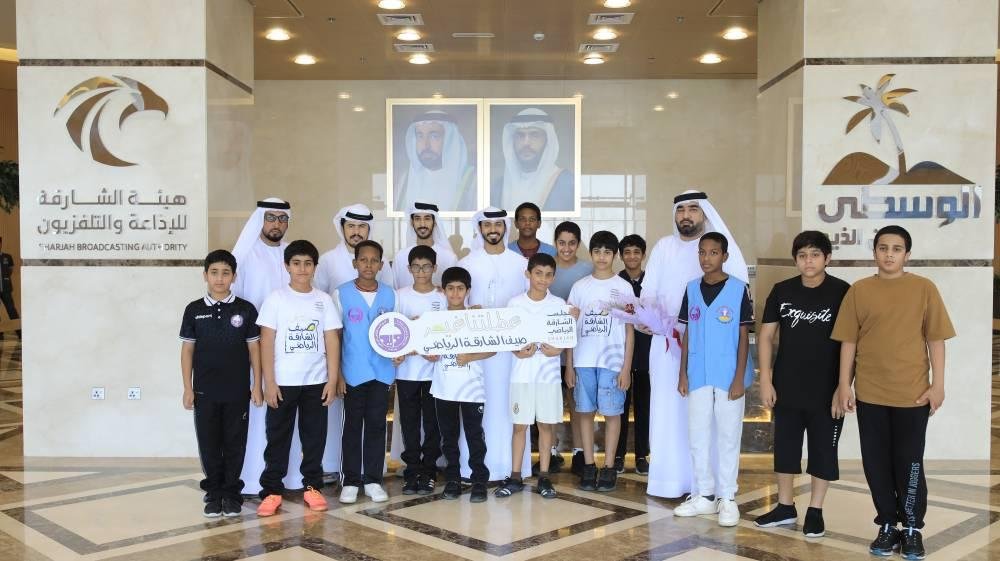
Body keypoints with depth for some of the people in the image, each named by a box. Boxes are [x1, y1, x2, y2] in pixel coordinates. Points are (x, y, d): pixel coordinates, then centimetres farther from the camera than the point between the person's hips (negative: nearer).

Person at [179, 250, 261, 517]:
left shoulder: (246, 309, 0)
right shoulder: (194, 310, 3)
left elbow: (254, 348, 2)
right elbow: (187, 350, 5)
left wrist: (257, 385, -2)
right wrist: (188, 389, 0)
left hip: (237, 391, -1)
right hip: (205, 391, 1)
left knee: (235, 443, 5)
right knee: (209, 444, 7)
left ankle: (231, 493, 17)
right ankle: (214, 494, 19)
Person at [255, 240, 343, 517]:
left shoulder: (323, 299, 4)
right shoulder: (276, 298, -2)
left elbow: (332, 341, 3)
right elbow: (266, 342, -4)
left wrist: (333, 380, -3)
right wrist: (269, 382, -9)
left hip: (316, 381, 2)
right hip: (283, 382, -2)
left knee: (315, 436, 8)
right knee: (278, 437, 4)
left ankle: (312, 486, 20)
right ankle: (272, 490, 12)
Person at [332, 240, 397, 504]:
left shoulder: (390, 294, 4)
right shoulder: (341, 293, -2)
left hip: (382, 371, 2)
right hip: (353, 371, -2)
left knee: (376, 425, 7)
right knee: (353, 426, 5)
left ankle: (373, 480, 16)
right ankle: (351, 481, 14)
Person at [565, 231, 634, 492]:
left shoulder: (623, 287, 2)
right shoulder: (579, 287, 7)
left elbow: (629, 330, 1)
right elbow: (571, 327, 8)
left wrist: (626, 367, -5)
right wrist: (569, 365, 4)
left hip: (612, 361, -2)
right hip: (583, 361, 2)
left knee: (611, 412, 2)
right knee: (586, 412, 6)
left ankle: (609, 468, 11)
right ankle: (588, 466, 14)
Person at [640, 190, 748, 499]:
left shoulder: (722, 247, 0)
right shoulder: (663, 247, 10)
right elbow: (649, 290, 8)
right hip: (666, 342, 3)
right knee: (667, 409, 5)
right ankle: (669, 478, 14)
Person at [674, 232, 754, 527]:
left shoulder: (739, 289, -5)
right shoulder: (691, 289, 6)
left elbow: (743, 336, -4)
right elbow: (687, 334, 10)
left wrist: (739, 378, -9)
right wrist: (683, 373, 5)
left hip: (729, 377, -4)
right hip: (698, 377, 4)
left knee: (728, 436, 5)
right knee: (698, 436, 9)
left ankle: (727, 498, 15)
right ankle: (704, 495, 21)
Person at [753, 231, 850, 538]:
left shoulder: (842, 292, -8)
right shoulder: (782, 291, 1)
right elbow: (766, 335, 4)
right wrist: (765, 380, -2)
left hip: (827, 389, -3)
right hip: (787, 387, 3)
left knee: (823, 448, 7)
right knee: (785, 445, 11)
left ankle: (815, 511, 21)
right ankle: (785, 506, 26)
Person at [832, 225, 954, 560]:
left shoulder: (924, 289, -1)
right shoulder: (859, 291, 2)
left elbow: (935, 339, 1)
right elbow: (848, 341, 4)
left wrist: (938, 384, -4)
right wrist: (844, 385, 1)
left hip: (913, 393, -1)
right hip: (870, 393, 2)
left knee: (909, 463, 5)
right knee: (876, 463, 8)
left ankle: (913, 528, 21)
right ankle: (888, 525, 23)